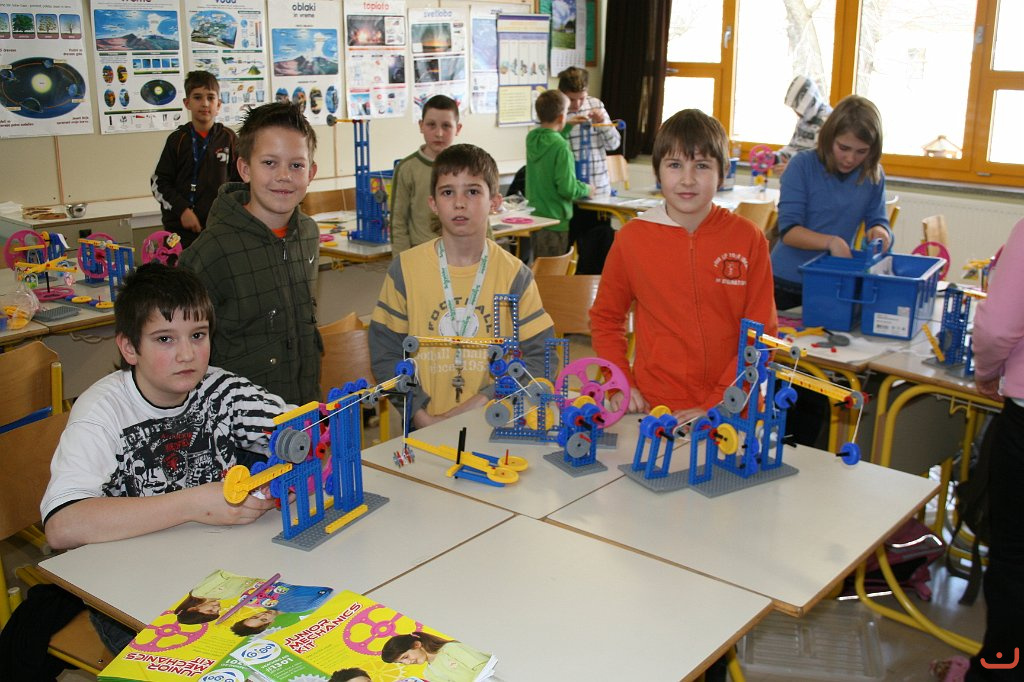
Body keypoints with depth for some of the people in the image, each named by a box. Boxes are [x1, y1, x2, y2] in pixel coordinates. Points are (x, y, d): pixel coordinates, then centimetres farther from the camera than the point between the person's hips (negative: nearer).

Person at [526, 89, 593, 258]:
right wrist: (586, 189, -3)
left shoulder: (531, 138, 1)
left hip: (534, 217, 7)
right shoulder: (561, 147, -20)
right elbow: (567, 188, -21)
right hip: (555, 221, -7)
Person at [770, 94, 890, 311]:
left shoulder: (874, 176, 2)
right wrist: (831, 241, -33)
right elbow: (788, 230, -16)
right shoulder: (802, 165, -10)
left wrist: (880, 232, -21)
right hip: (786, 284, -3)